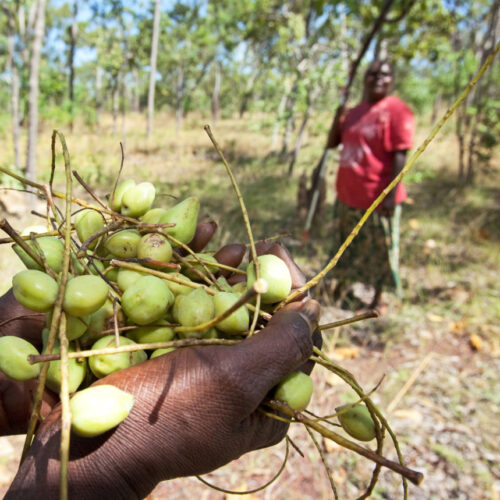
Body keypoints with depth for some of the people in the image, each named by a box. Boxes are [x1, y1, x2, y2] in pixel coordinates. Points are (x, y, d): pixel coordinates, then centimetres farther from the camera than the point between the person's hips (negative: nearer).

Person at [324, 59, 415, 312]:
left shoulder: (396, 110, -10)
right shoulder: (354, 112, 10)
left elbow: (400, 155, -16)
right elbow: (332, 144, 15)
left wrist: (391, 195, -22)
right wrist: (338, 118, -3)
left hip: (378, 196, -6)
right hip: (347, 194, 7)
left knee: (380, 249, 8)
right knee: (345, 243, 20)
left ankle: (378, 298, 24)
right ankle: (341, 284, 40)